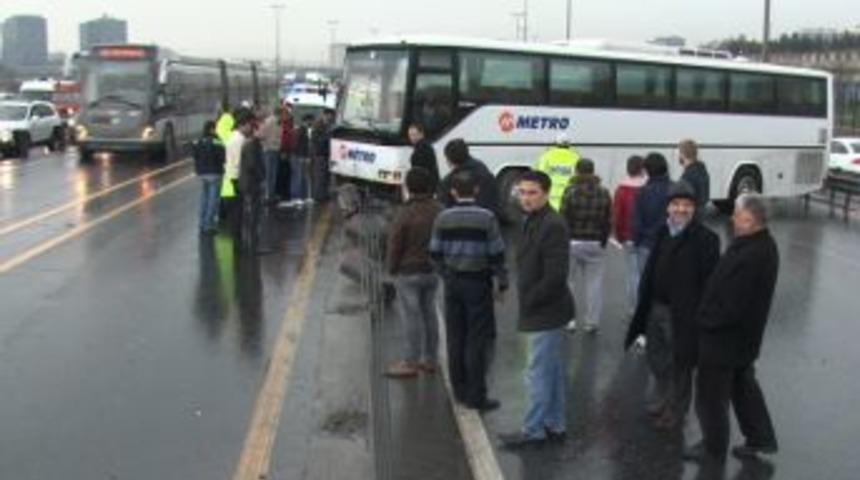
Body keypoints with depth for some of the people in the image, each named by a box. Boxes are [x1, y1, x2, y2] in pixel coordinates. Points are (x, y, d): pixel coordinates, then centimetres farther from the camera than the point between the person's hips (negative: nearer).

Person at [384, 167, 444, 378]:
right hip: (432, 270, 6)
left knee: (411, 316, 0)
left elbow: (395, 245, -13)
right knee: (429, 313, 15)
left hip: (409, 272, -6)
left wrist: (392, 269, 2)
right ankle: (429, 359, 23)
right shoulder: (439, 211, -1)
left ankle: (411, 363, 8)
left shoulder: (406, 214, -20)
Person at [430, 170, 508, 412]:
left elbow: (436, 253, 3)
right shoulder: (486, 218, -12)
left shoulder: (443, 218, -2)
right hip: (478, 283, -4)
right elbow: (496, 254, -9)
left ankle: (460, 390, 21)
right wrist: (502, 282, 3)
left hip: (452, 283, 4)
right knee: (477, 340, 2)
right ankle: (476, 395, 5)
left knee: (455, 338, 13)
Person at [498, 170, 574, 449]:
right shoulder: (534, 221, 12)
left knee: (538, 374, -1)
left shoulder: (553, 225, -20)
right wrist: (526, 299, 9)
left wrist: (529, 301, -16)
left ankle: (533, 430, 8)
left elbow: (555, 276, -24)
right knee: (554, 372, 17)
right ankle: (554, 425, 27)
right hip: (545, 312, 10)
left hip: (545, 313, -10)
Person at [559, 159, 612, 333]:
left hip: (573, 242, -2)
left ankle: (568, 320, 9)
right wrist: (603, 242, 13)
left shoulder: (570, 192, -9)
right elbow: (608, 221, 3)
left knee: (567, 281, 9)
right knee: (594, 283, 8)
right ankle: (592, 322, 10)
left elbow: (563, 218, -8)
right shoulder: (604, 193, 1)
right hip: (596, 244, 2)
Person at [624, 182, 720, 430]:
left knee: (680, 363, 8)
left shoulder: (705, 239, -16)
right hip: (656, 307, 7)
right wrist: (644, 302, 12)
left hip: (682, 313, -7)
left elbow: (709, 281, -18)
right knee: (655, 355, 21)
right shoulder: (663, 232, 6)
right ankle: (662, 398, 42)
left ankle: (676, 409, 25)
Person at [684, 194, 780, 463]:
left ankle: (714, 448, 27)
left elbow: (731, 306, -30)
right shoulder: (764, 245, -1)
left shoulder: (748, 257, -34)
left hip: (725, 339, -9)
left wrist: (707, 321, -14)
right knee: (743, 385, 26)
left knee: (711, 394, 10)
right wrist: (710, 316, 9)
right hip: (745, 336, 9)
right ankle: (761, 438, 38)